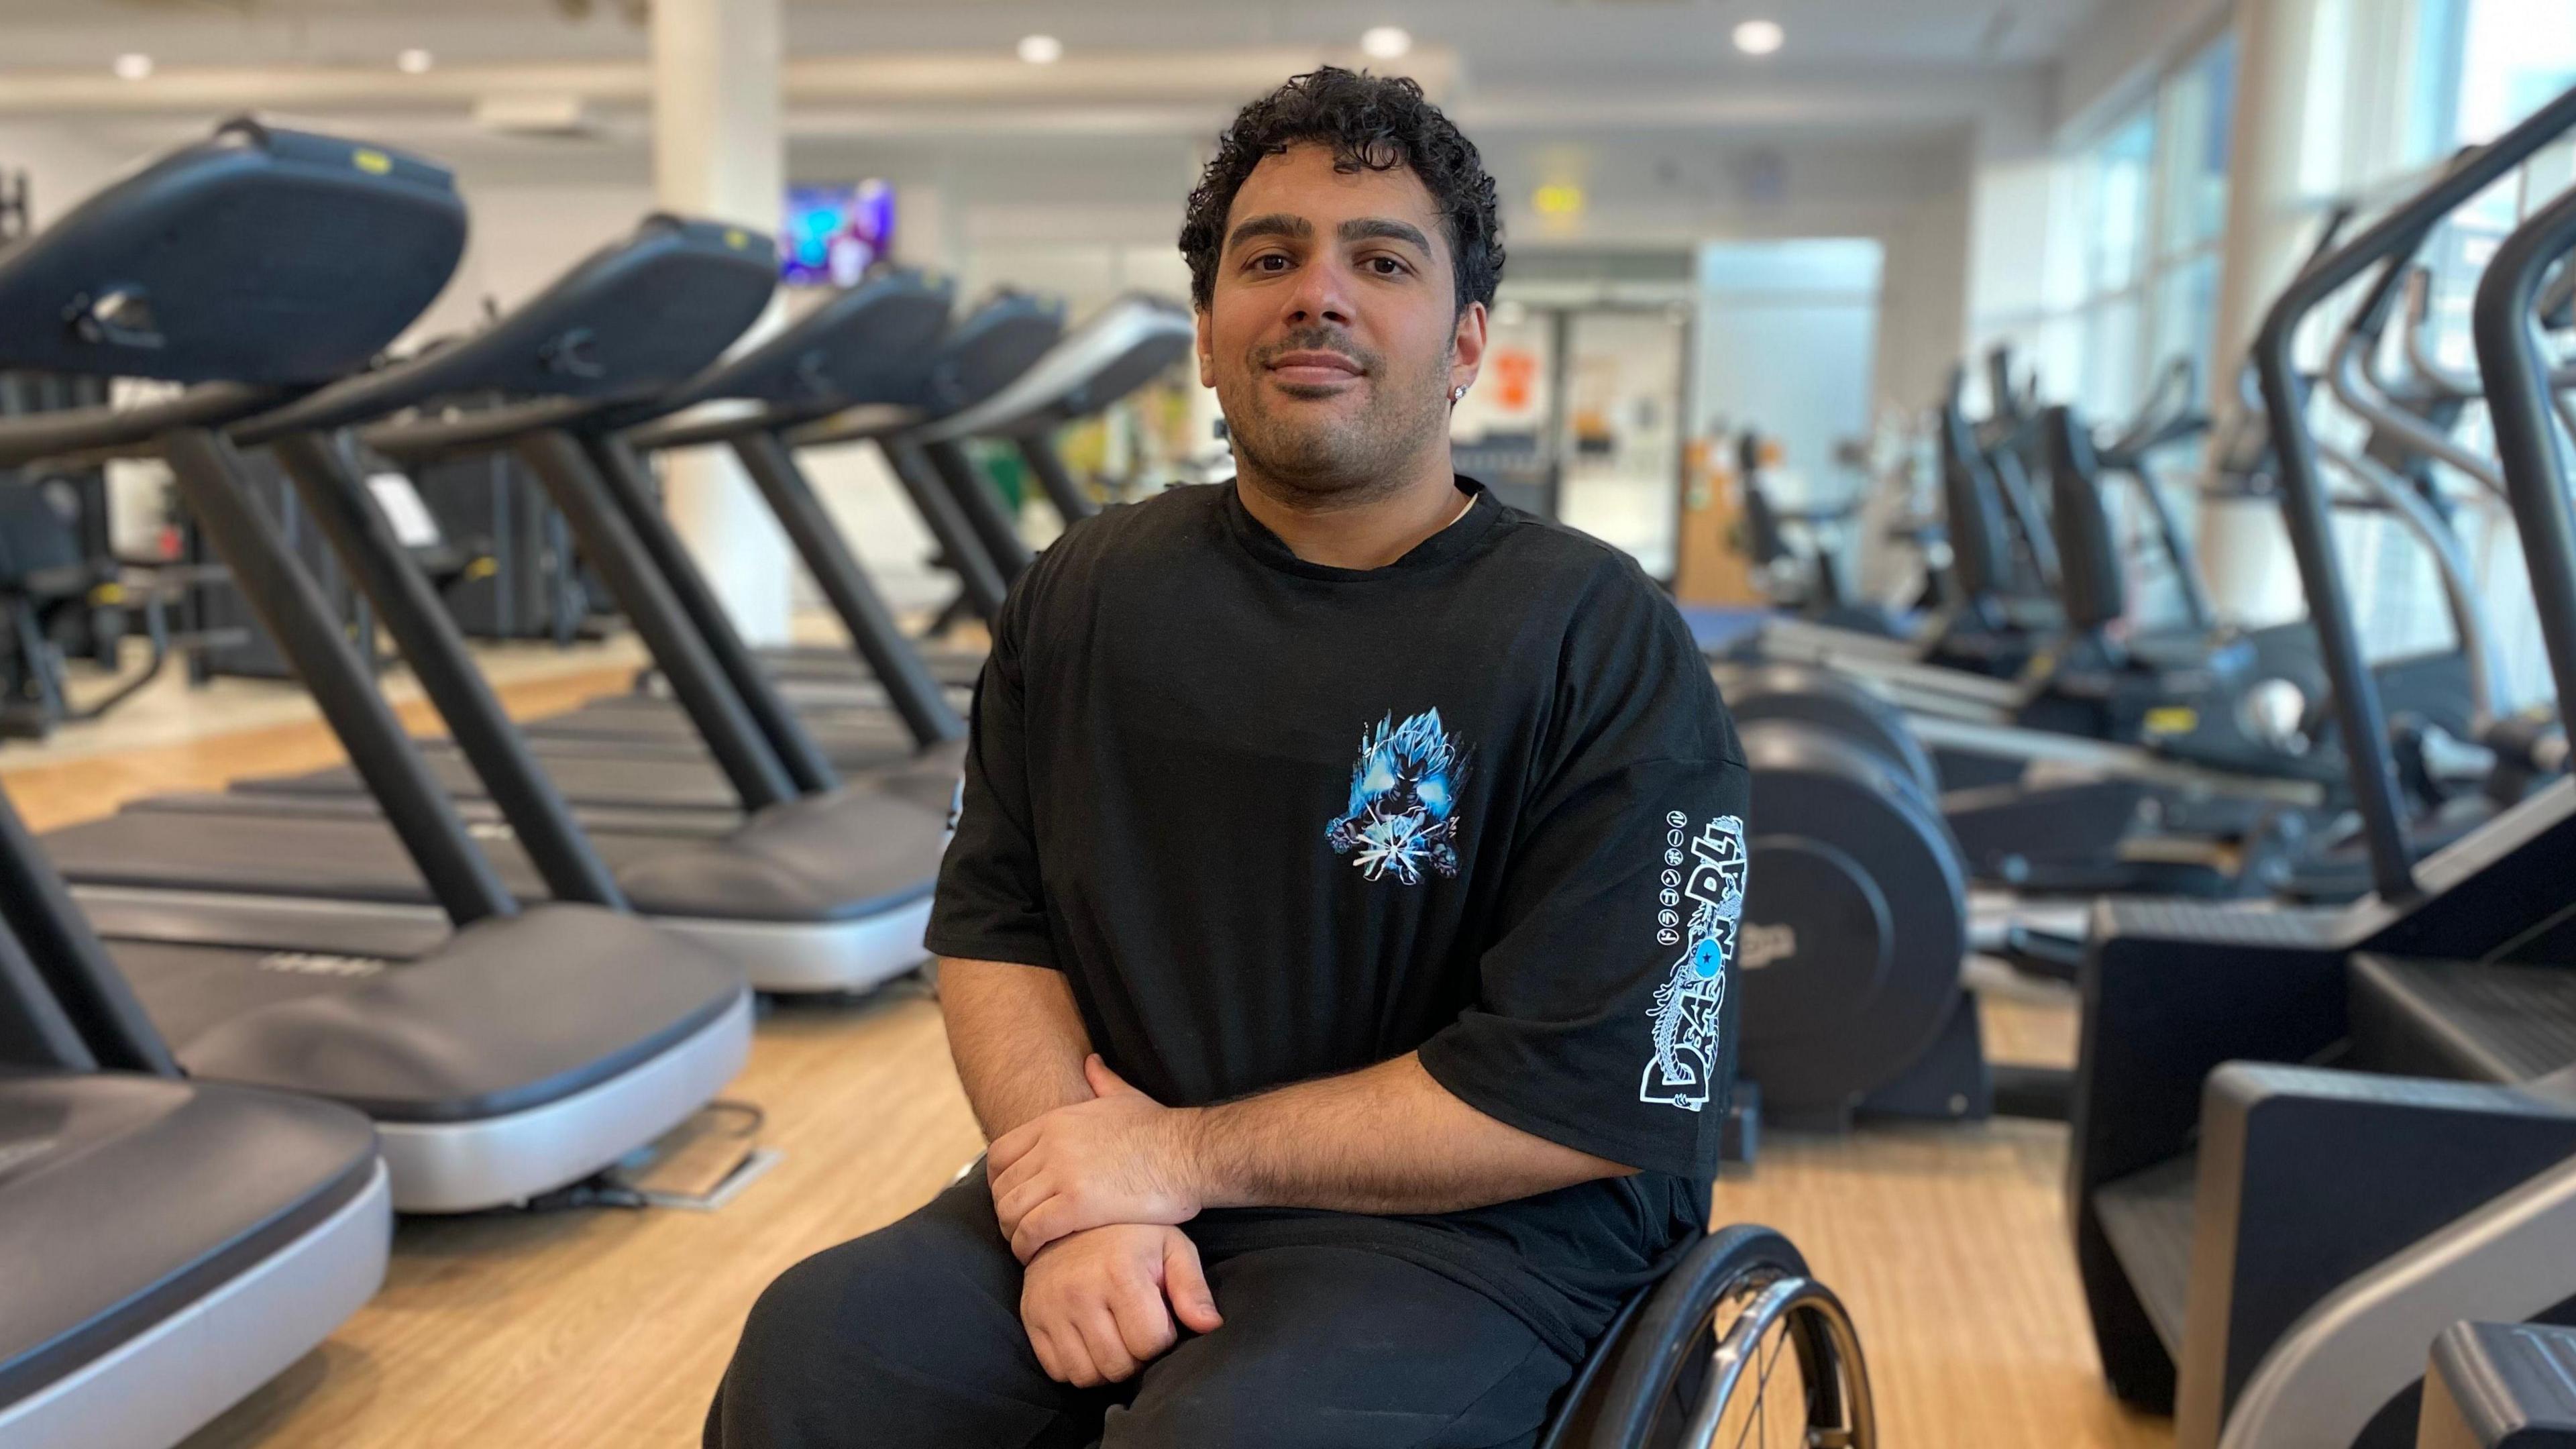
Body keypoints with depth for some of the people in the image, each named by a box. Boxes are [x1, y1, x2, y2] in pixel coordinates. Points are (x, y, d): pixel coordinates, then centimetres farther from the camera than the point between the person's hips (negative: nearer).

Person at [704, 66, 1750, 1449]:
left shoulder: (1600, 647, -11)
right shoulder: (1083, 595, 5)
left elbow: (1590, 1091, -15)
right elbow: (993, 928, 5)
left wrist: (1186, 1156, -14)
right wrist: (1077, 1198, -12)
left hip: (1473, 1234, -3)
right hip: (1129, 1184, 4)